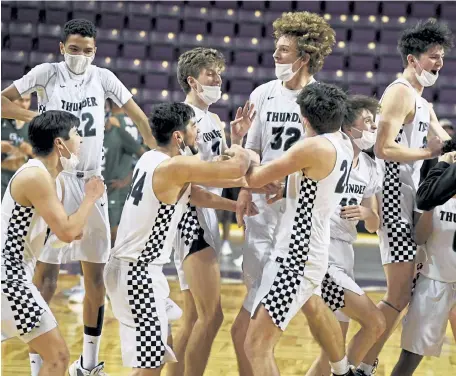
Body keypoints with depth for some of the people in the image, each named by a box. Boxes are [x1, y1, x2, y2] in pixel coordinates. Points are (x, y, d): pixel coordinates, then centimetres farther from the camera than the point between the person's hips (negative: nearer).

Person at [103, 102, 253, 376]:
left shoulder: (152, 159, 10)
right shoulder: (177, 166, -18)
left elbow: (196, 194, 22)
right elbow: (238, 168, -20)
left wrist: (236, 205, 19)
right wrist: (240, 152, 1)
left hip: (127, 267, 10)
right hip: (137, 271, -10)